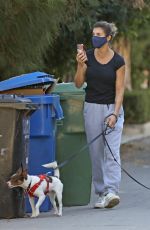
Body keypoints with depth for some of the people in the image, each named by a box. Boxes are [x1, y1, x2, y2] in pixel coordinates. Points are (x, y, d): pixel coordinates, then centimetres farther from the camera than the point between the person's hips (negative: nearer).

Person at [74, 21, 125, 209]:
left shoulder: (118, 61, -8)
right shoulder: (88, 56, -1)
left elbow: (119, 90, -8)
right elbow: (78, 84, 0)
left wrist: (115, 114, -18)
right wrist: (80, 65, -17)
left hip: (112, 108, -3)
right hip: (92, 107, 3)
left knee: (112, 150, -14)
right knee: (96, 152, 4)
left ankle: (112, 191, -23)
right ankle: (101, 193, 11)